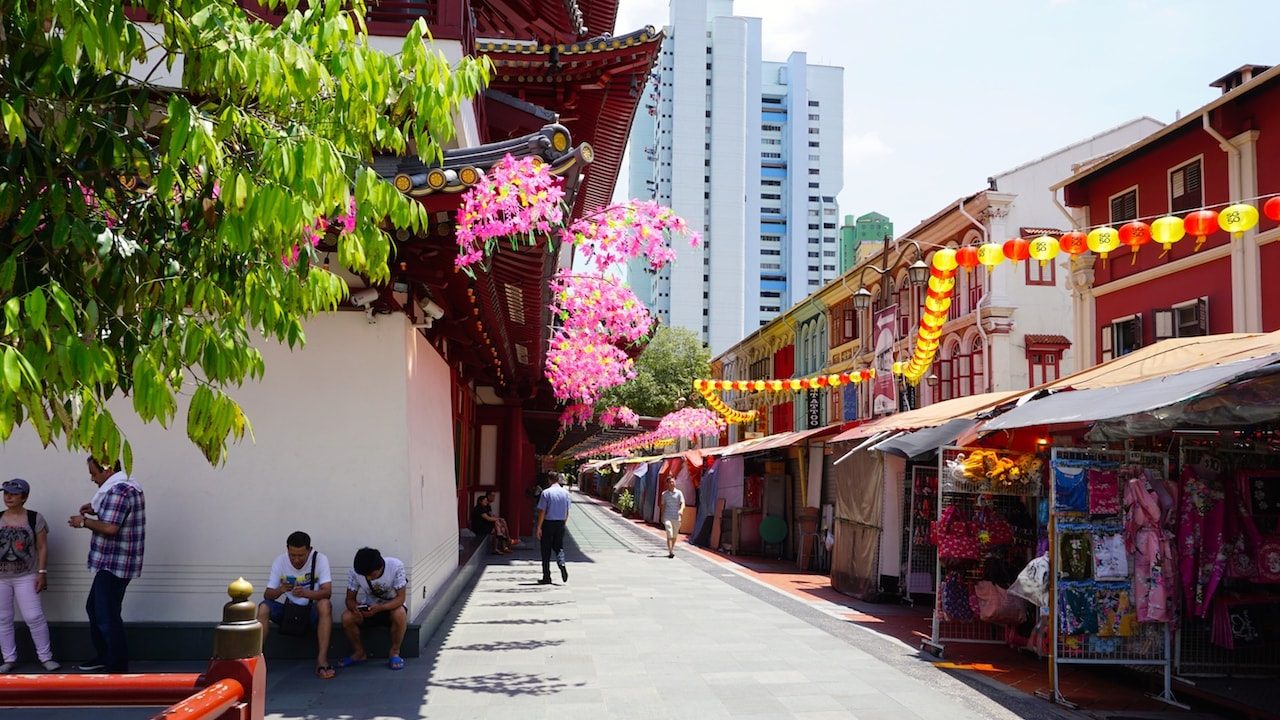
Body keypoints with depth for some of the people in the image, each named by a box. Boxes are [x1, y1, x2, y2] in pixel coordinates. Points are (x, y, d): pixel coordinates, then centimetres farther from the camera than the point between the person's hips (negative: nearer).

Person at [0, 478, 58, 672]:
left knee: (34, 617, -4)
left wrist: (42, 572, -9)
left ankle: (45, 656, 6)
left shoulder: (35, 519, -3)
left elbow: (42, 547, -2)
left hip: (26, 577, -3)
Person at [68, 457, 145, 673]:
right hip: (112, 564, 11)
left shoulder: (118, 491, -20)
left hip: (113, 565, -11)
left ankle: (117, 668, 3)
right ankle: (104, 656, 32)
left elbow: (110, 528, -28)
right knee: (94, 608, 22)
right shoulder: (128, 487, 13)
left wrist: (84, 522, -14)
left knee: (108, 617, -4)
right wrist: (97, 510, 11)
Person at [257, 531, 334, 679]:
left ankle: (322, 659, -33)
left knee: (325, 605, -34)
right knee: (263, 608, -24)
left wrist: (306, 593, -42)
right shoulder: (279, 561, -7)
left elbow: (327, 591, -23)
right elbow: (267, 595, -9)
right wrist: (279, 591, -33)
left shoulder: (320, 559, -14)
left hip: (312, 611, -2)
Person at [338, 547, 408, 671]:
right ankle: (359, 653, -1)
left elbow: (400, 597, -24)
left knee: (400, 614, -36)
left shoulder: (396, 566, -26)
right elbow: (350, 598, -9)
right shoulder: (355, 571, -19)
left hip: (391, 606, -2)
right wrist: (354, 607, -34)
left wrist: (380, 608, -40)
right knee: (346, 617, -26)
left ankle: (394, 653, -12)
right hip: (368, 607, 3)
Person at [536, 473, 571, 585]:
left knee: (546, 550, 5)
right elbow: (567, 512, 7)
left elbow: (542, 511, -12)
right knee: (559, 547, 14)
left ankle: (546, 577, 7)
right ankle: (562, 564, -17)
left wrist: (539, 527, -8)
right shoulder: (565, 492, 3)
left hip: (548, 523, -3)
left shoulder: (546, 493, -10)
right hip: (560, 523, 4)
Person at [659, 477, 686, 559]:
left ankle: (672, 549, 30)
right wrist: (662, 517, 19)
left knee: (675, 535, 10)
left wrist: (681, 510, -29)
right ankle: (670, 552, -17)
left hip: (676, 517, 1)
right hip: (667, 517, -1)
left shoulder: (679, 493, 3)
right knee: (669, 534, -14)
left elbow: (682, 503, -8)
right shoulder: (664, 494, 7)